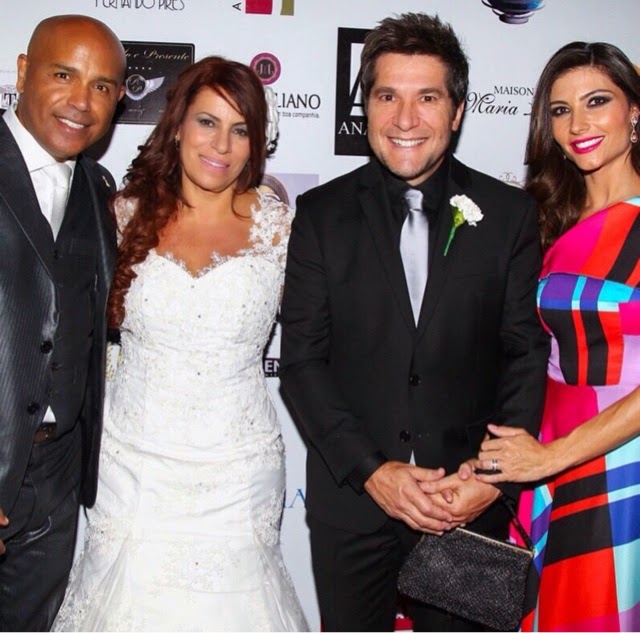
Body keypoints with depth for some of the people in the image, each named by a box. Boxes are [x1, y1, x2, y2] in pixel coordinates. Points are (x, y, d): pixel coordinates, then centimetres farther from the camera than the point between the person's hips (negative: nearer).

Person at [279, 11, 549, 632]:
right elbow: (302, 361, -5)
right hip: (349, 496, 0)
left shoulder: (510, 215, -1)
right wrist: (371, 471, -13)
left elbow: (527, 354, -1)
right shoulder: (322, 215, -2)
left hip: (472, 502, 0)